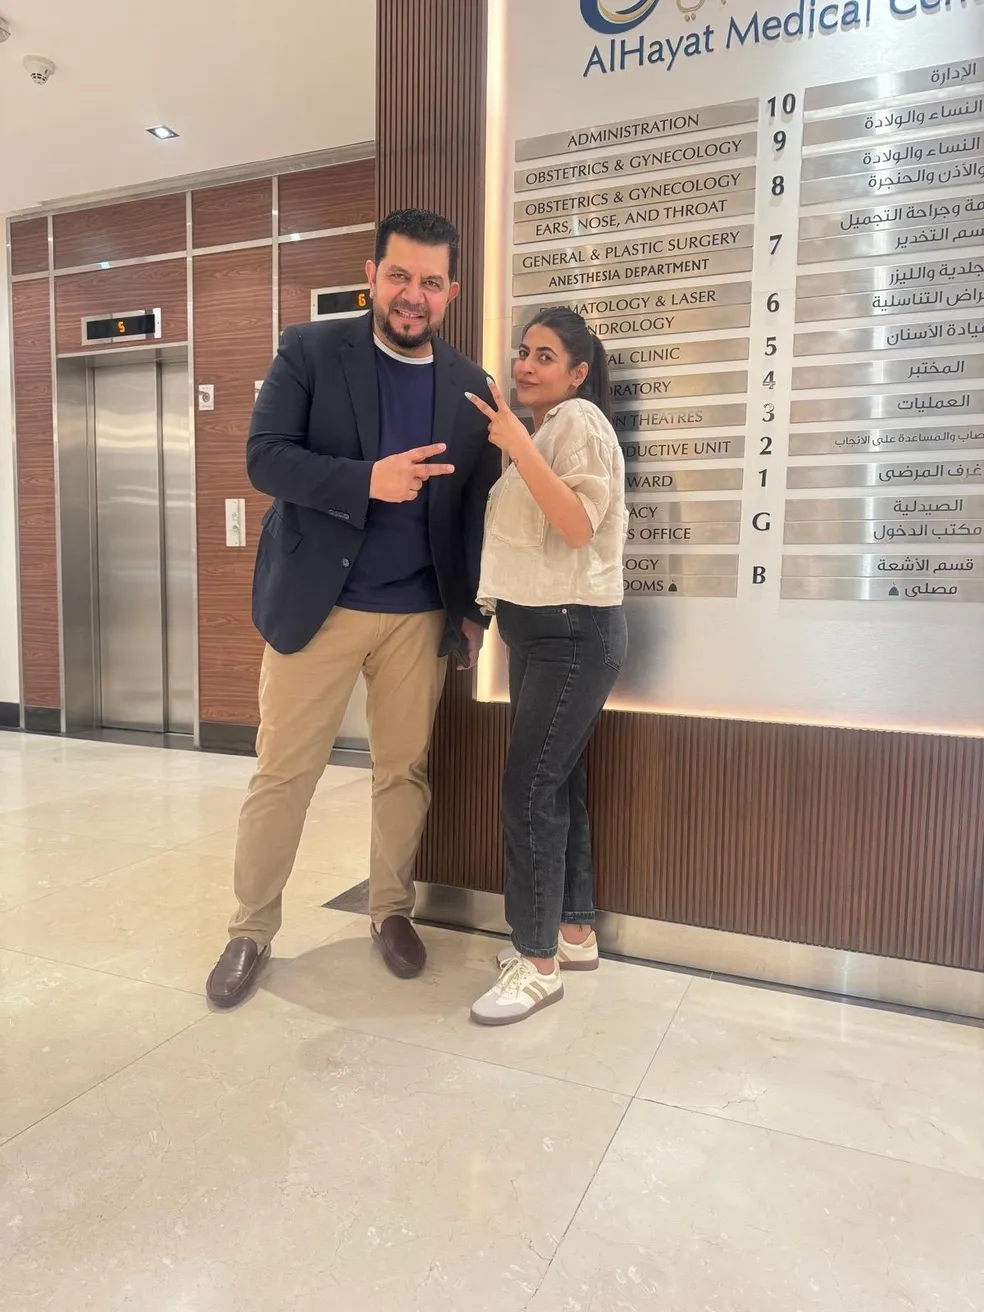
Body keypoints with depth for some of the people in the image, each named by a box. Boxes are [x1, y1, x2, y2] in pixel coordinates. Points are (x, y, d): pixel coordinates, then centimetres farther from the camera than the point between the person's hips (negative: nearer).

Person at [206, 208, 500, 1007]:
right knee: (282, 774, 5)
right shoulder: (309, 352, -1)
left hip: (419, 615, 3)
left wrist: (474, 609, 4)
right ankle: (251, 930, 22)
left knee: (406, 770, 11)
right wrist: (367, 479, -25)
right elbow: (264, 457, -10)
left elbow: (477, 505, 8)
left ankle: (392, 910, 31)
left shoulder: (470, 387, 6)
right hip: (316, 603, -2)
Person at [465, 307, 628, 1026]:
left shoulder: (579, 419, -8)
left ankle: (540, 962, 1)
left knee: (530, 788, -10)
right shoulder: (543, 428, 20)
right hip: (539, 629, 10)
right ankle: (574, 930, 23)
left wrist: (518, 446, -24)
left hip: (574, 632, -9)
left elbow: (579, 525, -22)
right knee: (556, 781, 12)